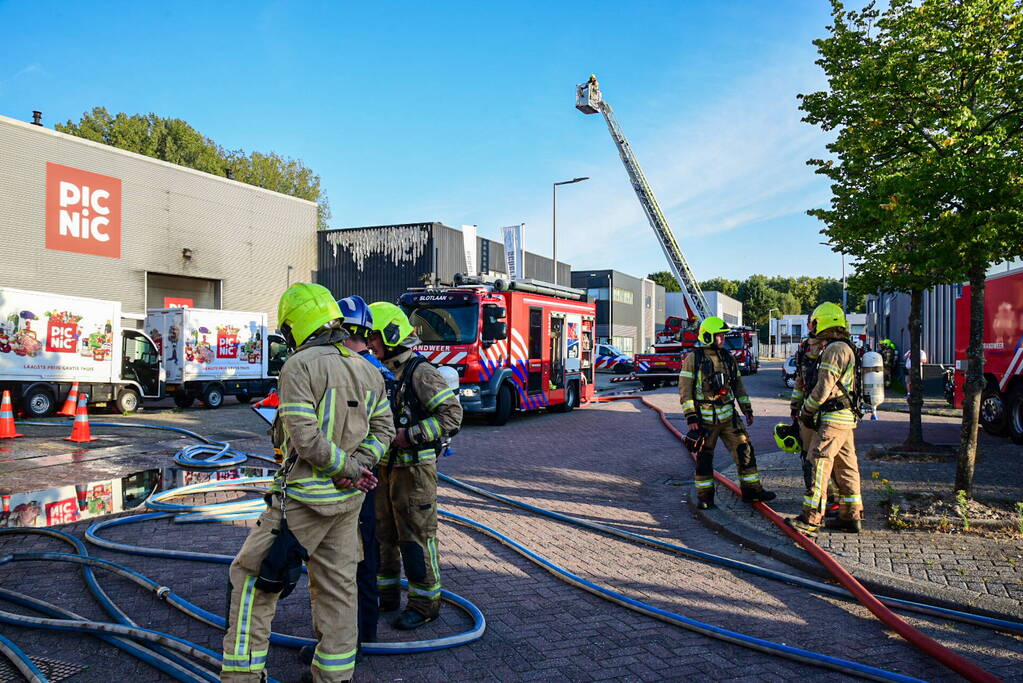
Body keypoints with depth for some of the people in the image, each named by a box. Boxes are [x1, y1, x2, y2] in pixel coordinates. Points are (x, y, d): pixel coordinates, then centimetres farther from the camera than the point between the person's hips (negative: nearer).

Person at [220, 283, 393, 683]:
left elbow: (305, 439, -22)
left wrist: (347, 467, -10)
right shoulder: (367, 370, 9)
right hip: (348, 498, 7)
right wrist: (358, 466, -4)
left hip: (304, 495, -7)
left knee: (251, 574, 6)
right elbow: (384, 429, 9)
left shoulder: (299, 367, -14)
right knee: (337, 583, 14)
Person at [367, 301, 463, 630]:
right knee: (382, 533, 16)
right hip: (384, 467, 8)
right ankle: (387, 594, 31)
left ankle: (425, 602, 13)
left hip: (413, 468, -8)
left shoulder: (420, 372, -15)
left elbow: (452, 413, -19)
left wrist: (411, 435, -21)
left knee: (416, 535, 0)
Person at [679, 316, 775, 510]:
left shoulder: (728, 358, 9)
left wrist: (747, 410, 14)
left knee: (744, 450, 2)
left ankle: (751, 490, 14)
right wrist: (691, 417, -14)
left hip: (728, 416, 5)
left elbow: (738, 385, 17)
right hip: (704, 419, -4)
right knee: (704, 458, 3)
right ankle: (705, 497, 15)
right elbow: (685, 389, -9)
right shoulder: (693, 359, -7)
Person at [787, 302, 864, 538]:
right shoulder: (846, 348, 18)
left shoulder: (834, 349, -15)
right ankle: (851, 516, 19)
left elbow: (824, 387, -18)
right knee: (846, 467, 13)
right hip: (846, 418, 11)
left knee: (819, 464, -9)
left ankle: (811, 519, -8)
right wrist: (811, 410, 22)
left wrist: (806, 410, -6)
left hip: (833, 418, -11)